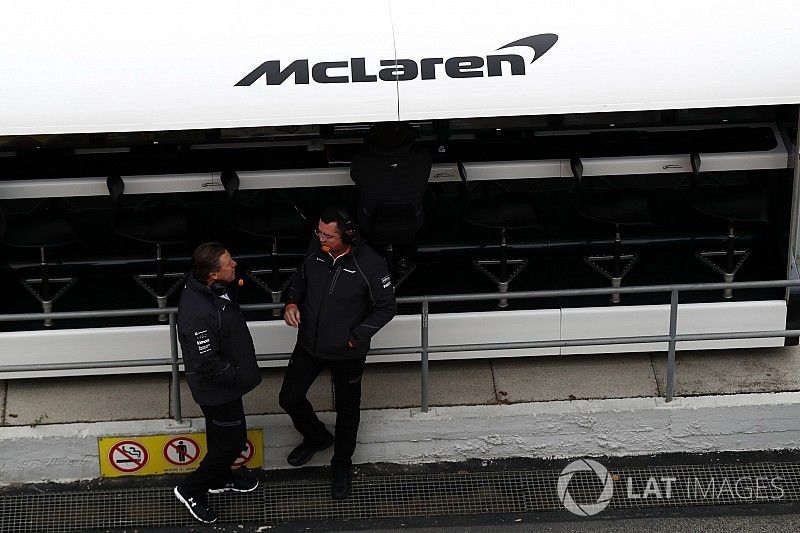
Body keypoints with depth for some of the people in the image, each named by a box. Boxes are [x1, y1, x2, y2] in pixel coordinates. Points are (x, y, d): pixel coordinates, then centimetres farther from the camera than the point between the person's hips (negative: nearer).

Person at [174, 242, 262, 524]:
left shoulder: (209, 287, -10)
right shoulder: (199, 315, -40)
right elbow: (206, 363, -31)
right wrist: (241, 376, -20)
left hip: (224, 382, 9)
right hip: (217, 389, -9)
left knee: (221, 434, 28)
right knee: (232, 441, 8)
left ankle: (220, 478, 51)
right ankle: (190, 490, 26)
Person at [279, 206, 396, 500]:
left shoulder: (369, 264, -26)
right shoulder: (315, 250, -12)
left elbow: (386, 307, -14)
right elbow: (300, 278, 9)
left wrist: (356, 337, -18)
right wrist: (292, 302, -11)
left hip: (347, 353, -4)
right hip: (309, 344, 4)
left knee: (347, 409, 15)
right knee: (290, 399, 15)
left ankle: (341, 464, 40)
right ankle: (317, 437, 46)